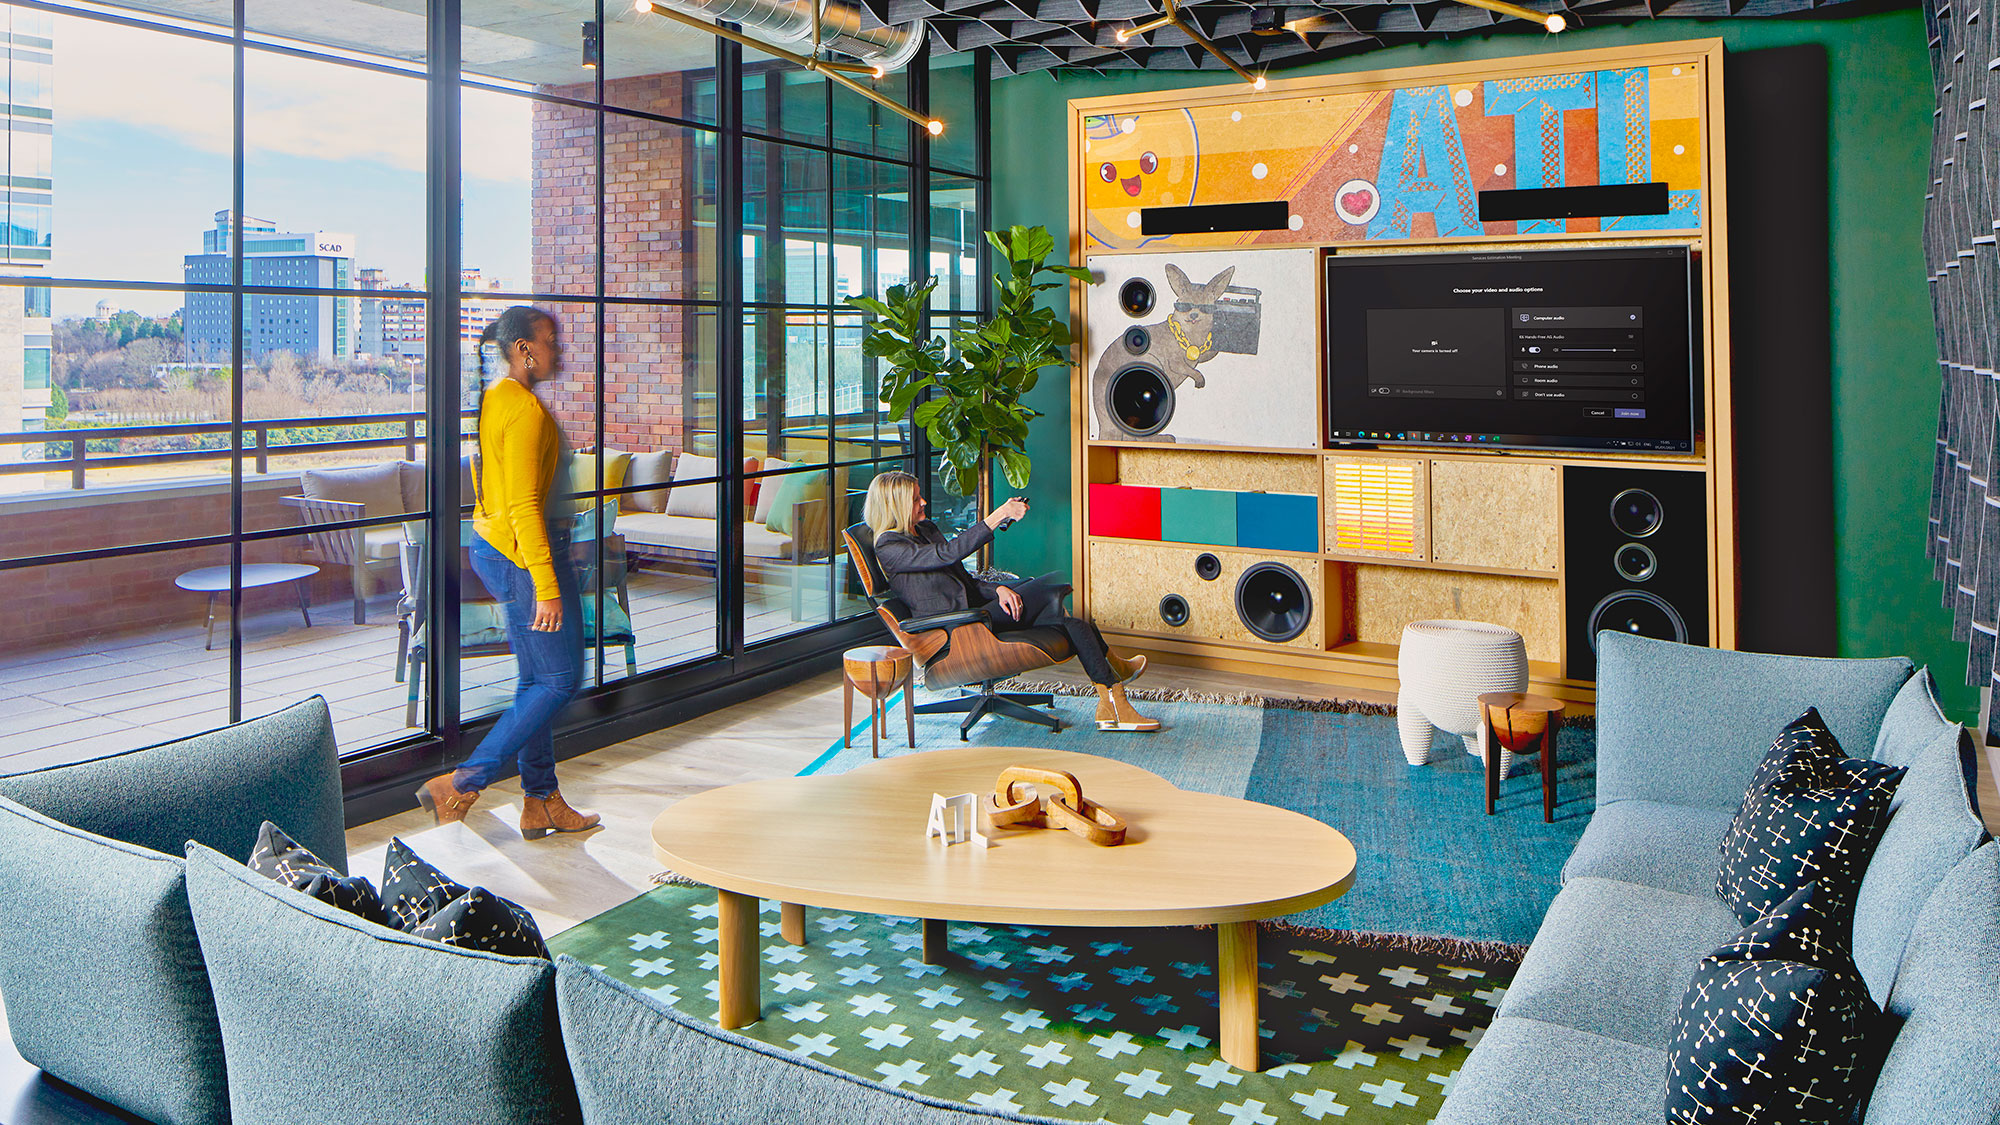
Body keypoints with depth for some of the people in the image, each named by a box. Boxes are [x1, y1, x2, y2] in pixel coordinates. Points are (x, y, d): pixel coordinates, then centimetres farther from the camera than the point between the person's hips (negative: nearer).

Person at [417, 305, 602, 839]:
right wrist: (547, 586, -24)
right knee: (561, 680, -2)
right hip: (526, 553, -10)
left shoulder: (493, 399, 13)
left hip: (492, 547, 10)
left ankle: (541, 802, 21)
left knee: (537, 680, 15)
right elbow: (524, 505, -24)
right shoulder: (526, 409, -18)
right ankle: (462, 784, -2)